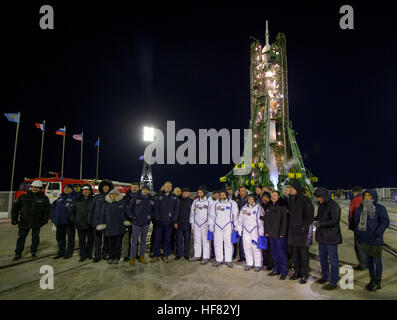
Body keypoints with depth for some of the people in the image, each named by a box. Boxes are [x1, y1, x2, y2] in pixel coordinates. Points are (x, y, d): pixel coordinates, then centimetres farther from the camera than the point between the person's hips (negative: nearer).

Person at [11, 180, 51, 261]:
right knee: (21, 237, 3)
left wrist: (45, 220, -4)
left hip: (37, 223, 0)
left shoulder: (44, 198, -1)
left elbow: (47, 211, 2)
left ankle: (34, 252, 24)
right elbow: (15, 207, 4)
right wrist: (14, 219, 0)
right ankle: (18, 254, 13)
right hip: (24, 221, 0)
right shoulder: (24, 197, 1)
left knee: (35, 237, 10)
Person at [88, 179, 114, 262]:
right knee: (97, 240, 5)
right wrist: (90, 220, 4)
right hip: (97, 221, 1)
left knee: (106, 239, 9)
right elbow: (91, 209, 8)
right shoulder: (97, 197, 6)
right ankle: (97, 256, 15)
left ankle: (105, 254, 23)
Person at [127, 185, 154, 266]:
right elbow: (129, 209, 3)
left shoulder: (151, 200, 4)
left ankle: (141, 256, 24)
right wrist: (132, 216, -5)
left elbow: (154, 210, 16)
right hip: (136, 223, -3)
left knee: (143, 240, 12)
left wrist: (151, 216, 2)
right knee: (134, 241, 0)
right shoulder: (135, 199, -4)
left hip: (146, 224, 3)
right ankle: (132, 258, 9)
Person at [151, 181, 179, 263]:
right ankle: (156, 255, 16)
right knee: (157, 239, 3)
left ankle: (165, 255, 19)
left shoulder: (174, 197, 6)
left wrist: (174, 221, -3)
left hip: (169, 222, 0)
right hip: (159, 221, 0)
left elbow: (176, 209, 5)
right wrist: (157, 219, -7)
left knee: (167, 239, 8)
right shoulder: (159, 196, 5)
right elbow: (156, 208, 2)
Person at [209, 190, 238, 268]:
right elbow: (211, 215, 13)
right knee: (217, 242, 4)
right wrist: (210, 224, 7)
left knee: (228, 242, -2)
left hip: (228, 226, -2)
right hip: (217, 226, 3)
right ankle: (218, 260, 15)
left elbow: (236, 215, 4)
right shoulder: (215, 204, 13)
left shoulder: (232, 203, 5)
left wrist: (235, 225, -1)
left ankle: (228, 260, 9)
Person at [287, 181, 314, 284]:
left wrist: (303, 227, -18)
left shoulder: (305, 200, -13)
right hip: (293, 230, 7)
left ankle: (304, 275, 15)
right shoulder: (291, 200, 9)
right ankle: (297, 272, 28)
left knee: (303, 253, 2)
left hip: (303, 230, -7)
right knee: (295, 253, 14)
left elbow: (310, 216, -13)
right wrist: (290, 228, 12)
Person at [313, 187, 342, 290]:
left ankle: (334, 282, 13)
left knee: (333, 260, 3)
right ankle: (325, 277, 35)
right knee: (322, 257, 19)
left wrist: (320, 223, -22)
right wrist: (314, 220, 0)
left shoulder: (334, 206, -17)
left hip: (331, 237, -8)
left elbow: (334, 221, -23)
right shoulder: (321, 205, 9)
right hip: (321, 236, 9)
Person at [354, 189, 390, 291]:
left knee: (377, 261, 7)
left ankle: (377, 283, 21)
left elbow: (385, 222, -14)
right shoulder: (361, 208, 4)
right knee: (369, 260, 16)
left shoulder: (380, 208, -10)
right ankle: (372, 279, 31)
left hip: (375, 240, -5)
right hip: (365, 239, 5)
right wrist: (358, 231, 2)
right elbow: (356, 220, 14)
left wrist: (377, 234, -20)